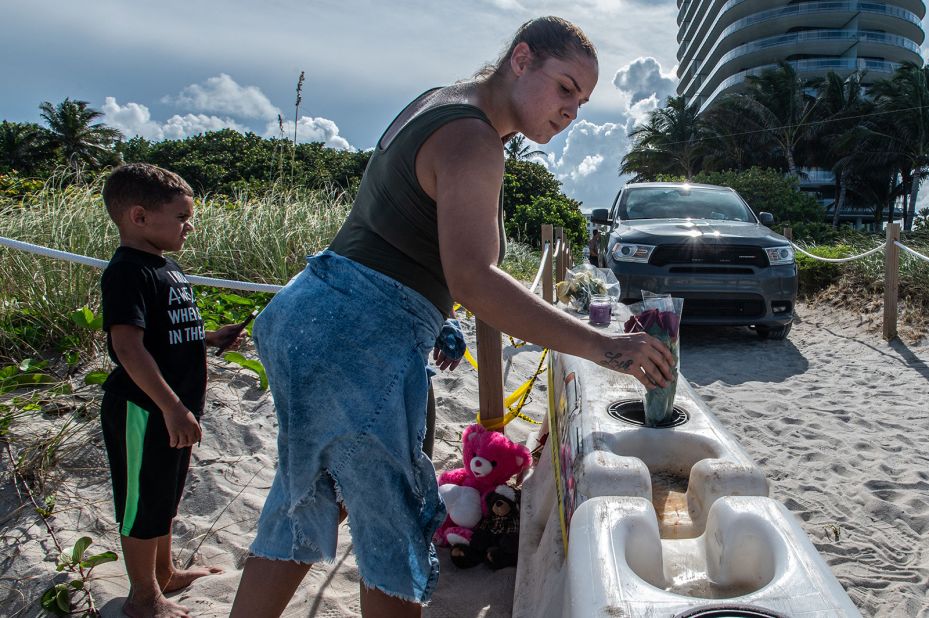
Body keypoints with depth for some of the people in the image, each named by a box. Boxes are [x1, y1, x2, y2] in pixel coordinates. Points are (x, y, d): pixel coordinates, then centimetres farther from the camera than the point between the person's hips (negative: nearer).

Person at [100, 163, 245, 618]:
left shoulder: (166, 266, 11)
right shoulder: (127, 272, -20)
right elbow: (128, 346, -29)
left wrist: (212, 339, 6)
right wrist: (171, 407, -32)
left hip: (173, 408, 10)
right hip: (143, 411, -10)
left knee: (166, 495, 24)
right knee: (143, 504, 7)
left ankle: (165, 572, 42)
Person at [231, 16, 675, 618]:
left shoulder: (438, 104, 17)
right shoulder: (471, 141, -15)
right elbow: (472, 278, -29)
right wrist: (602, 346, -31)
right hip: (361, 340, -10)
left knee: (300, 508, 21)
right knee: (396, 534, 2)